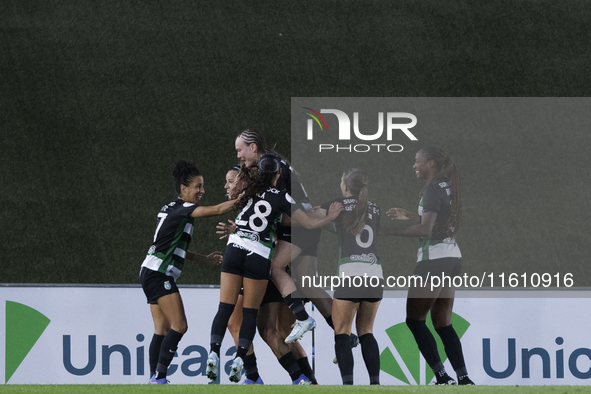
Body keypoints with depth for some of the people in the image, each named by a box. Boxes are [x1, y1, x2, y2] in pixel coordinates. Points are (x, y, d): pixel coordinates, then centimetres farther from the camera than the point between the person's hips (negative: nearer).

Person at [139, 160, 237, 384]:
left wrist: (205, 259, 23)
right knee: (179, 326, -13)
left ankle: (154, 378, 1)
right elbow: (218, 210, -18)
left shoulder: (171, 209, 19)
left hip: (151, 274, 10)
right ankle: (159, 376, -16)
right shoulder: (180, 209, -10)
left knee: (162, 330, 5)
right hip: (159, 273, -10)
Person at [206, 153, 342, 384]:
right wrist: (329, 218, 16)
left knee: (225, 308, 0)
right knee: (250, 313, 5)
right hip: (259, 256, -2)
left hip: (234, 249, 2)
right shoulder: (281, 197, -2)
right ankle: (239, 359, -6)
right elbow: (308, 223, 2)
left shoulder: (248, 190, 7)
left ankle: (214, 353, -14)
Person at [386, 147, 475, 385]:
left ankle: (442, 376, -9)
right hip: (453, 257, 9)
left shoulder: (433, 189, -14)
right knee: (443, 323, 11)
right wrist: (409, 216, 22)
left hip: (434, 259, -9)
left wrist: (391, 231, -19)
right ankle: (463, 378, 4)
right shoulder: (447, 187, 13)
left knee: (414, 319, -2)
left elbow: (425, 229, -23)